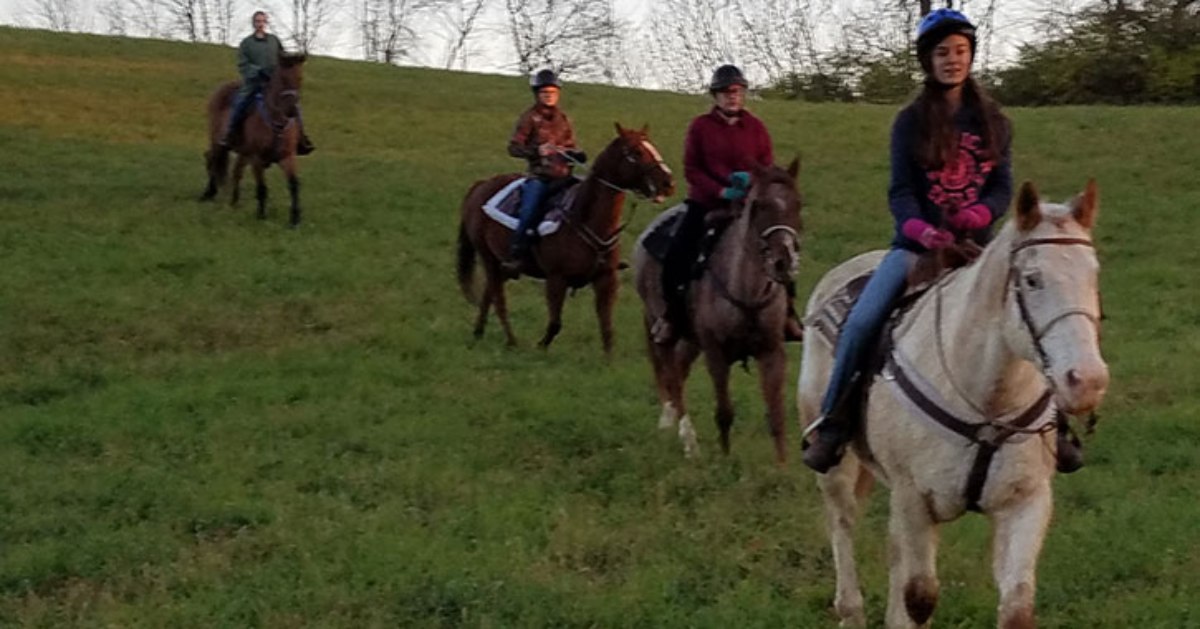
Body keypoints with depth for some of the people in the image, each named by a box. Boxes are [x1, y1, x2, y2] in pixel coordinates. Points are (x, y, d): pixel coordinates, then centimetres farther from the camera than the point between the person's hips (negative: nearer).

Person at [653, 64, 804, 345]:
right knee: (676, 253, -15)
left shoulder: (756, 128, 6)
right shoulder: (700, 126, 0)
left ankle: (786, 309, 7)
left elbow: (769, 168, 5)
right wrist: (722, 191, -16)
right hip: (706, 203, -1)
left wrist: (752, 179, -18)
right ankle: (672, 310, 5)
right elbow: (691, 169, -4)